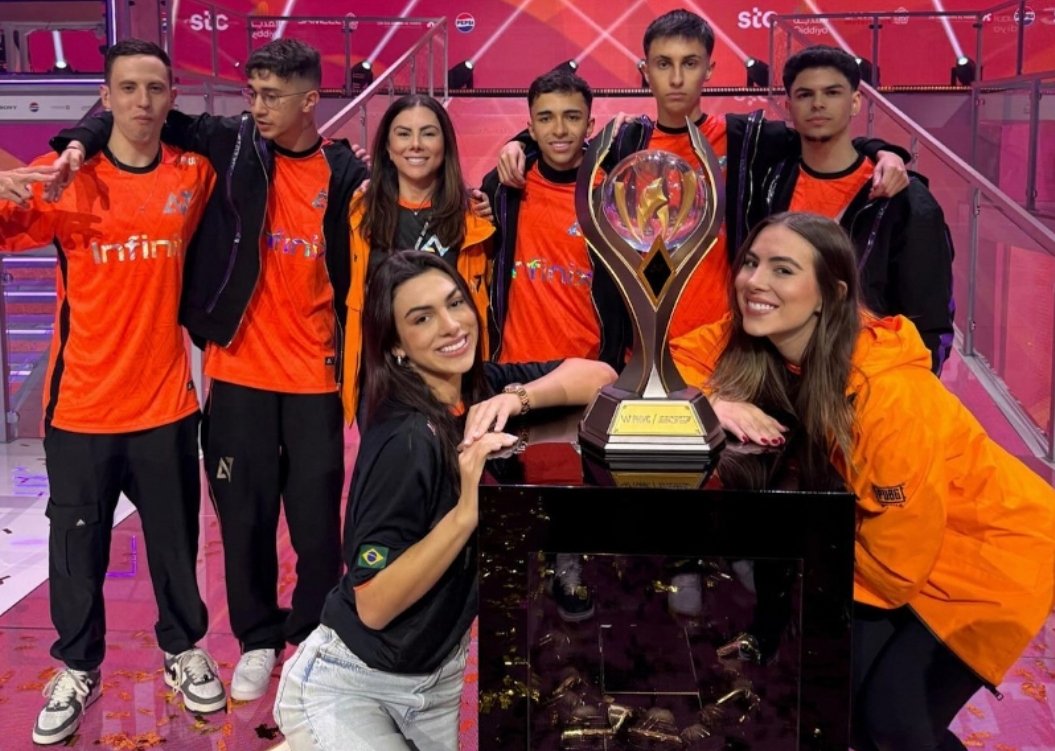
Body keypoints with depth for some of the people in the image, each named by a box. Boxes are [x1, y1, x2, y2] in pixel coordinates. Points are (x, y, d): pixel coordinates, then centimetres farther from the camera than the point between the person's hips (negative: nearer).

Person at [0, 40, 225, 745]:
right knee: (77, 544, 10)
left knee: (176, 538, 13)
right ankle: (77, 669, 30)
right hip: (81, 404, -1)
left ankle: (185, 651, 34)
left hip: (165, 401, 1)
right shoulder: (62, 177, -7)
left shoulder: (195, 173, 0)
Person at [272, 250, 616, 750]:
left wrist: (516, 397, -22)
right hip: (347, 686, -7)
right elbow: (373, 605, -27)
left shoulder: (478, 387, -6)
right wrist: (467, 511, -37)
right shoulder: (407, 441, -27)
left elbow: (599, 376, -6)